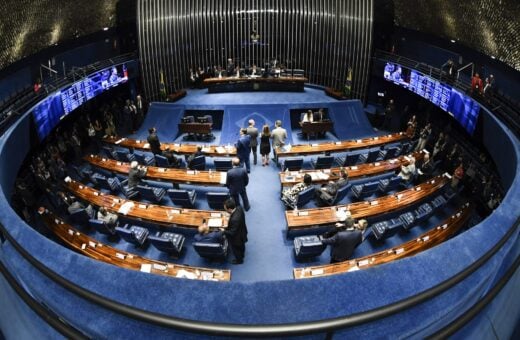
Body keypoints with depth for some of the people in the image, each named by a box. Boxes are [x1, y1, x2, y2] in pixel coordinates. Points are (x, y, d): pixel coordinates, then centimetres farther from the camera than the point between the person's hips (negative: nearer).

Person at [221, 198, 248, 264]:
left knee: (236, 249, 25)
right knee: (241, 246, 36)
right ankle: (242, 255, 63)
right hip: (242, 232, 7)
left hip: (236, 237, -7)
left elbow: (232, 233, -32)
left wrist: (224, 231, -18)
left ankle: (239, 260, 51)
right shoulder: (239, 208, -22)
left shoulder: (234, 219, -46)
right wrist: (230, 221, -1)